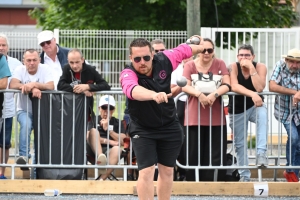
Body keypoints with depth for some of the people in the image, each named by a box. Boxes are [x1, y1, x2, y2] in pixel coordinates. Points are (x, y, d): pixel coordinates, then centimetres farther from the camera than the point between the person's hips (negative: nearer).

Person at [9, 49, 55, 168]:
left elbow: (51, 87, -21)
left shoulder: (45, 69, -6)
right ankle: (24, 156, -31)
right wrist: (32, 88, -34)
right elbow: (12, 85, -24)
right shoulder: (20, 70, -6)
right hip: (24, 110, -1)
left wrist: (34, 84, -33)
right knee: (26, 124, -31)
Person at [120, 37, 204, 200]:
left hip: (169, 128, 4)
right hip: (143, 130, -4)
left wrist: (200, 47, 26)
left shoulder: (164, 60, -17)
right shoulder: (128, 74, -29)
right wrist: (154, 95, -74)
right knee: (146, 172, -14)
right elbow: (133, 89, -54)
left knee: (167, 171, 13)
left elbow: (182, 50, 5)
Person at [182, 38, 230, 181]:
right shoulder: (190, 65, 3)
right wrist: (199, 94, -29)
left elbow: (227, 85, -5)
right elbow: (185, 86, -11)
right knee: (194, 154, 2)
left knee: (216, 155, -2)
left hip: (216, 118, 1)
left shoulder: (220, 64, 6)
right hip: (195, 117, -1)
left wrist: (214, 94, -24)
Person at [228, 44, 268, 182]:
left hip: (255, 106, -1)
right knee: (240, 144, 6)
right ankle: (244, 176, 21)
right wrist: (252, 94, -41)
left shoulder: (260, 67, -11)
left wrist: (251, 68, -28)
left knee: (263, 114, -36)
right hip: (237, 110, 1)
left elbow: (259, 88, -26)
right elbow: (234, 86, -28)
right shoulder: (233, 67, -13)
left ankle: (261, 153, -39)